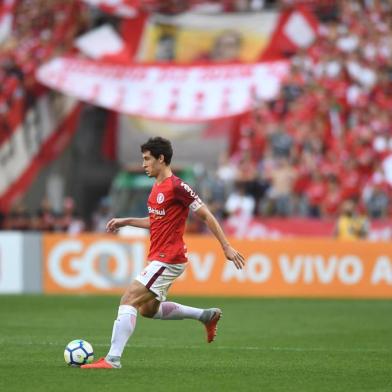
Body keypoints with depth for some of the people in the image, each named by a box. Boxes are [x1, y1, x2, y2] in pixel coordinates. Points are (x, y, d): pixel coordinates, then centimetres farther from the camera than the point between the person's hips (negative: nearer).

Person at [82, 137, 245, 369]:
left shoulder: (177, 187, -16)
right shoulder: (157, 187, 13)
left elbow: (206, 215, -14)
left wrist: (226, 247, -14)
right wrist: (126, 222, 19)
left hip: (168, 260, -10)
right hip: (159, 258, 10)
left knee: (128, 300, -16)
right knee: (148, 310, 19)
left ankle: (113, 359, -19)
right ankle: (206, 315, 24)